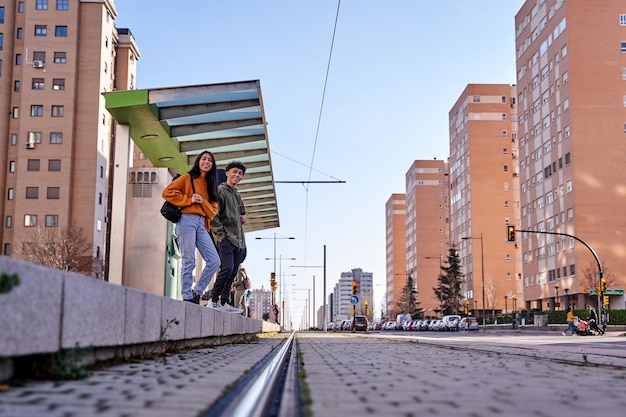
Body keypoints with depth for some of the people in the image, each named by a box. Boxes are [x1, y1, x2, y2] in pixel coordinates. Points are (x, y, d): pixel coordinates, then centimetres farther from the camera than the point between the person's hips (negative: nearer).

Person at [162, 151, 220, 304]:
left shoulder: (210, 184, 22)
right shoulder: (187, 178, 7)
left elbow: (213, 208, 16)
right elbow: (168, 192, -3)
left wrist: (203, 202, -4)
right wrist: (189, 199, -8)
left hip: (202, 224, 6)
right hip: (187, 221, -6)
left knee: (214, 261, -4)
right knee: (189, 262, -8)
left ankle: (196, 292, 8)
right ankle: (187, 298, -1)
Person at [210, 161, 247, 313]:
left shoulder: (237, 195, 22)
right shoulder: (220, 191, -4)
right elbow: (213, 215, -12)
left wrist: (243, 218, 11)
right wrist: (221, 234, -16)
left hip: (238, 239, 8)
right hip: (225, 238, -8)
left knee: (233, 272, 5)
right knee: (227, 268, -17)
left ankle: (224, 303, 9)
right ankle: (214, 300, -10)